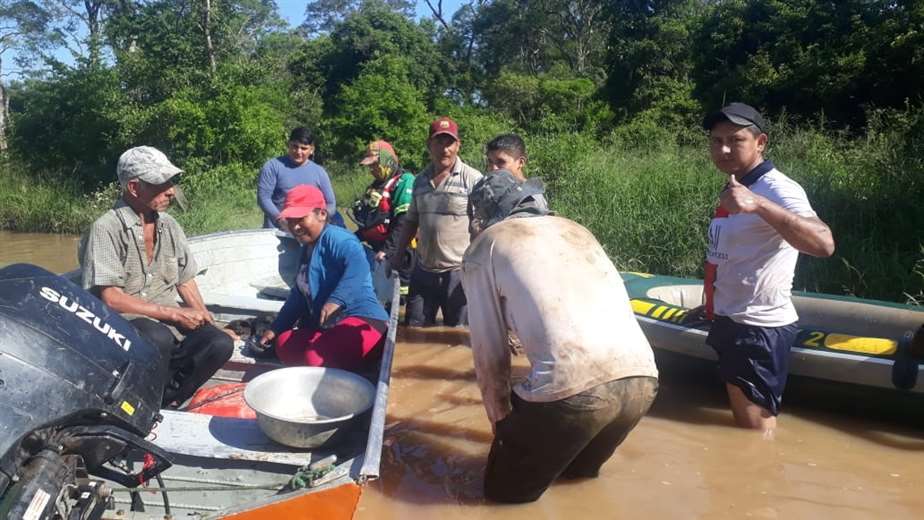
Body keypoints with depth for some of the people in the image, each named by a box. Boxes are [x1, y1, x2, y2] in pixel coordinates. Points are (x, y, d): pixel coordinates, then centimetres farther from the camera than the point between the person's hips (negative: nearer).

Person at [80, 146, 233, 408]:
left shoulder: (168, 225, 11)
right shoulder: (106, 229, -10)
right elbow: (111, 299, -15)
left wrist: (204, 318, 0)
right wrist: (174, 313, -16)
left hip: (171, 320, 5)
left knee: (220, 343, -21)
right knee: (158, 337, -37)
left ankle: (167, 401, -7)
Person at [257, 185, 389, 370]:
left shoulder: (335, 238, -12)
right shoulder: (307, 249, 20)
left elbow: (358, 267, -34)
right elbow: (299, 294, 30)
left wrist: (336, 300, -48)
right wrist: (275, 328, 33)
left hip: (361, 321, -11)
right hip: (327, 328, 11)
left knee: (315, 359, -32)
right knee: (284, 344, 1)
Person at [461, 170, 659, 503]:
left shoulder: (483, 247, 12)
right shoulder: (574, 229, 27)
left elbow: (489, 354, 11)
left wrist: (501, 422, 26)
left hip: (574, 386, -6)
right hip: (642, 378, 7)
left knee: (504, 491, 19)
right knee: (577, 472, 34)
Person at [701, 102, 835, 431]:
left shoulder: (777, 189, -18)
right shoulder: (734, 186, 9)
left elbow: (824, 244, -37)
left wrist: (758, 205, -49)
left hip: (758, 329, -9)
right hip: (733, 322, 9)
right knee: (743, 426, 21)